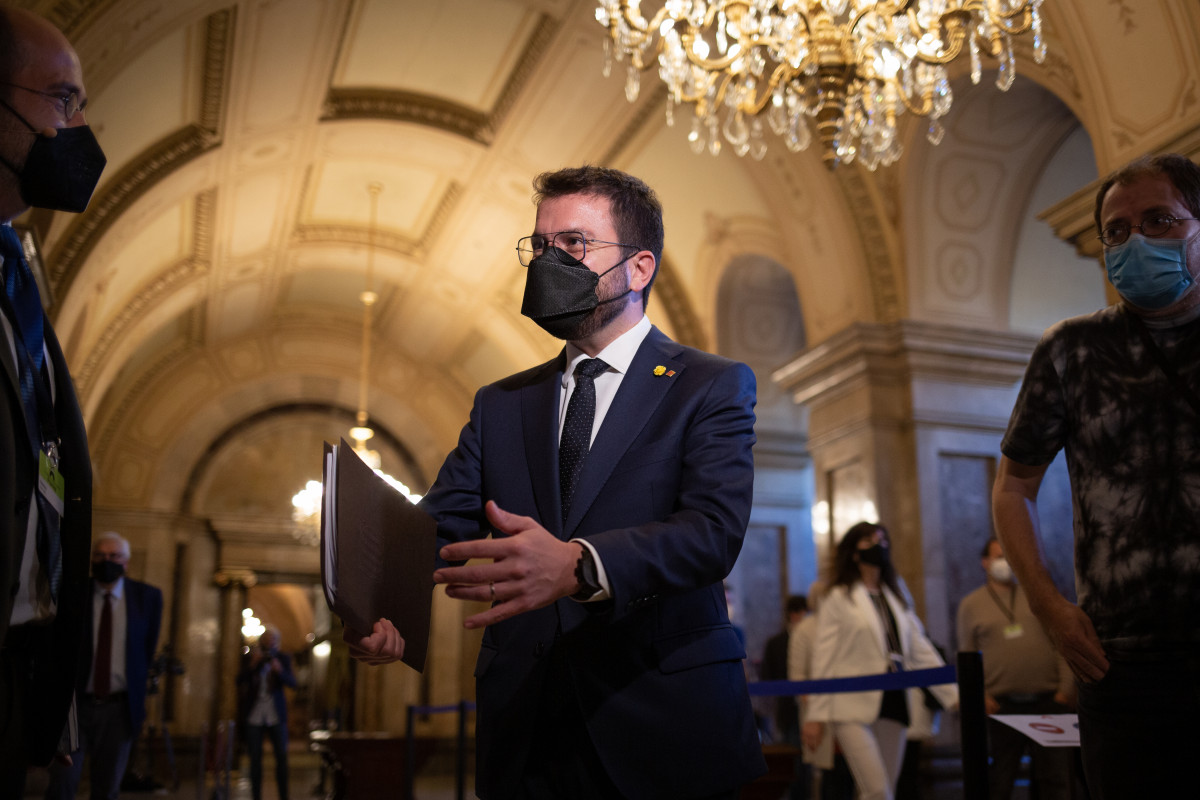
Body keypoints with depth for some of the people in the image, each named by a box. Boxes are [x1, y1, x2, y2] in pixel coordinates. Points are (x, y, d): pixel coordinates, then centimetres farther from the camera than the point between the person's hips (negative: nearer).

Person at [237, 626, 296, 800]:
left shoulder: (283, 658, 5)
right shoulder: (250, 658, 5)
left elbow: (292, 683, -5)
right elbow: (240, 680, -5)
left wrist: (280, 671, -23)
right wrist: (253, 664, -18)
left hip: (276, 715, 0)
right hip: (254, 715, 0)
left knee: (282, 756, -3)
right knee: (255, 758, 0)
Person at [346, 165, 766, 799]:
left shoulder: (712, 386, -2)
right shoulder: (500, 405, 13)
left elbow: (716, 529, -17)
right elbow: (438, 526, 0)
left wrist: (578, 567, -34)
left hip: (660, 732, -3)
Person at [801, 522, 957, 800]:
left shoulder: (897, 598, 18)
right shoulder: (838, 597, 1)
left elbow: (920, 650, 14)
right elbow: (823, 659, -3)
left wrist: (952, 694, 4)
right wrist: (815, 714, -8)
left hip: (893, 704, 6)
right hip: (854, 706, -5)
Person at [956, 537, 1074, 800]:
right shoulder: (971, 604, 8)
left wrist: (1066, 687, -1)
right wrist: (979, 695, -6)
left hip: (1049, 700, 1)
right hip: (1002, 705, -1)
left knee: (1055, 778, 4)